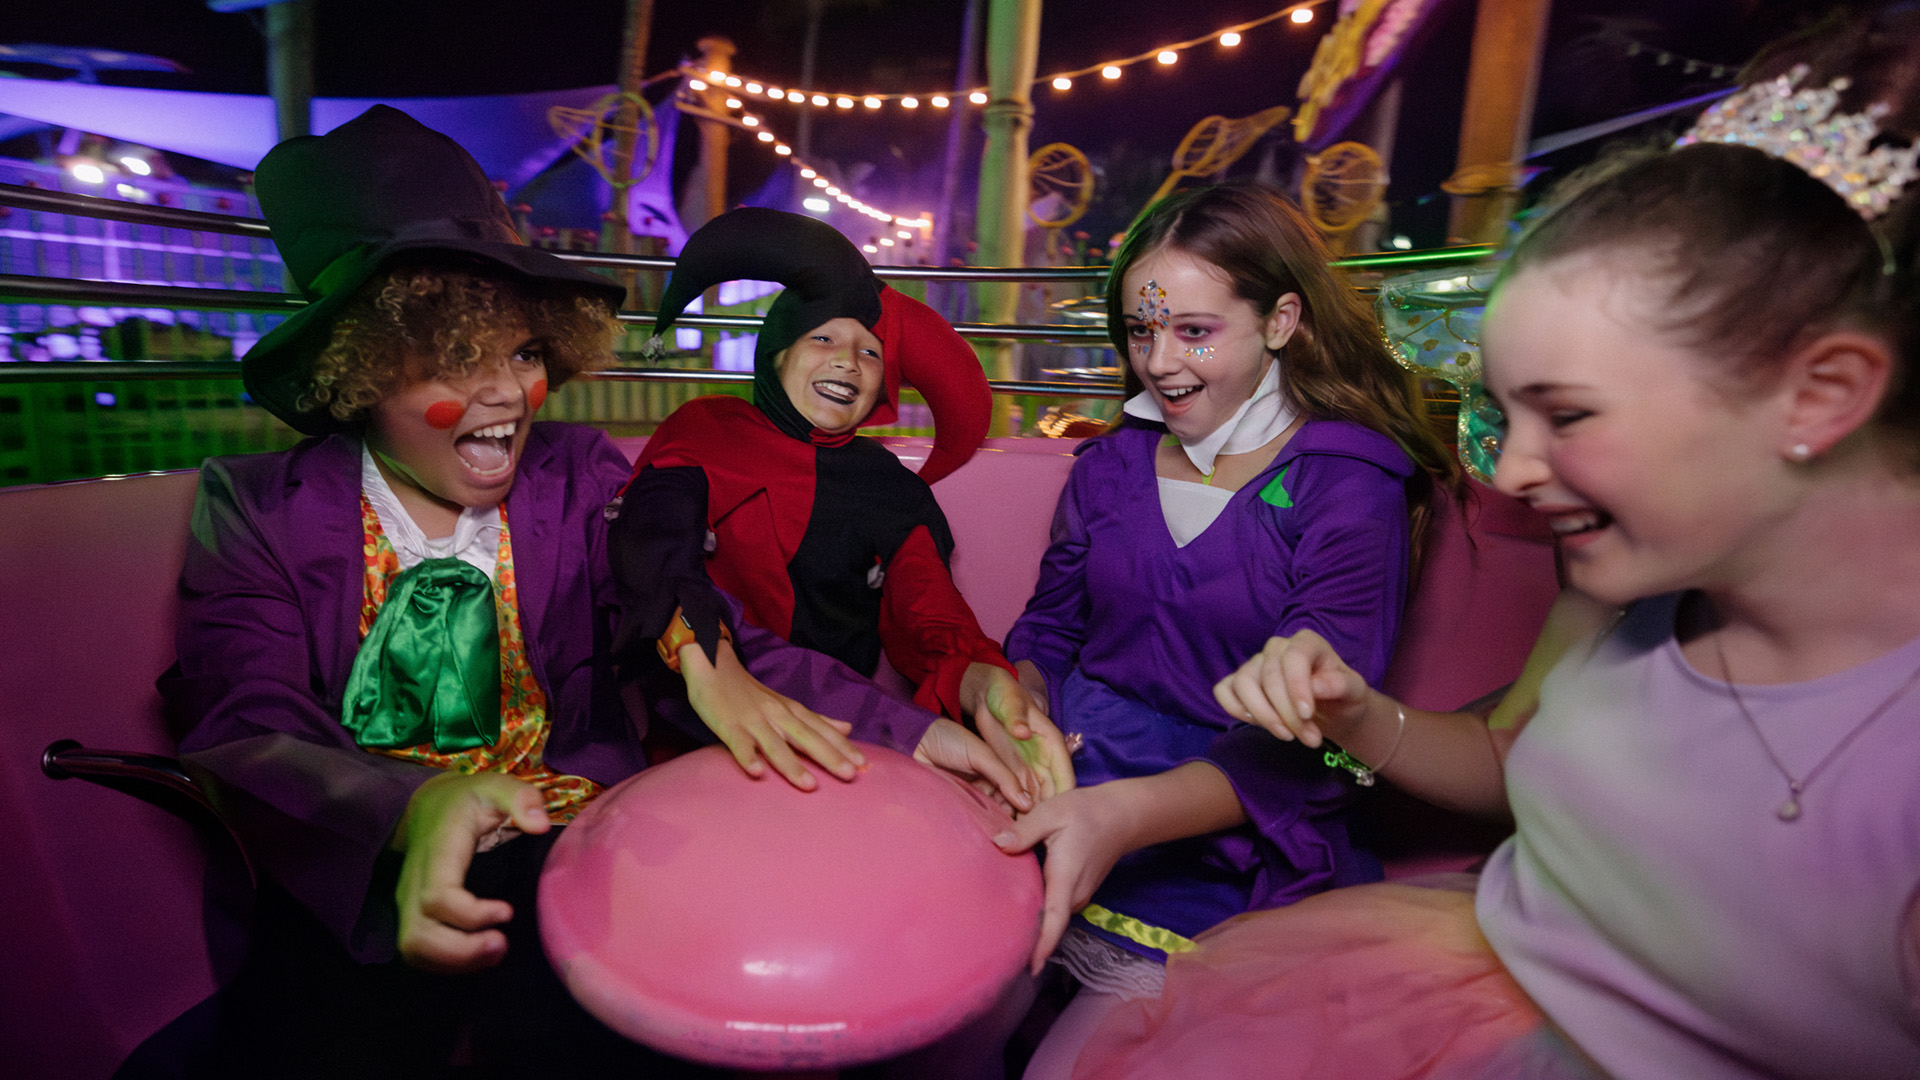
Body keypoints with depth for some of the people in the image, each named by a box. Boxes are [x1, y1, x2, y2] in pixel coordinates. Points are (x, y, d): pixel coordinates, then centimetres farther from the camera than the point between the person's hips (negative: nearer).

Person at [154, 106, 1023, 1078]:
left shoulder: (578, 479, 2)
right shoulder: (257, 512, 3)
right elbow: (250, 729, -11)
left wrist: (909, 736, -28)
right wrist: (414, 813, -34)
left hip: (566, 847, 0)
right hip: (357, 881, 1)